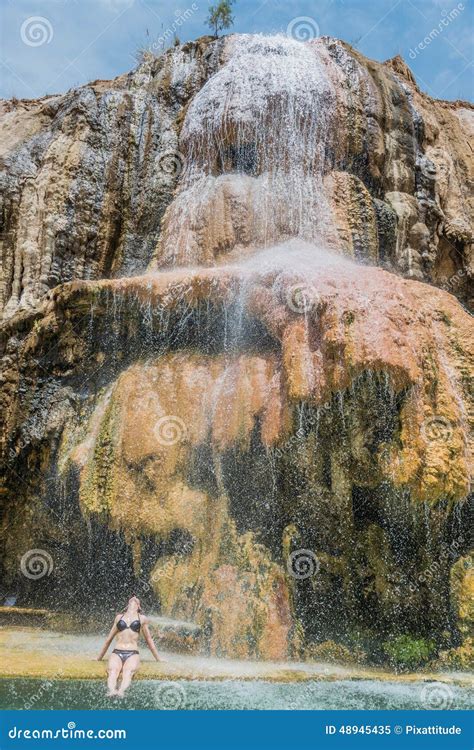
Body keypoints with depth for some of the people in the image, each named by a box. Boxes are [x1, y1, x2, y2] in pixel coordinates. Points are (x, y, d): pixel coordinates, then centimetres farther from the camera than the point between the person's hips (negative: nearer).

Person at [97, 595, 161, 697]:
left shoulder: (142, 619, 19)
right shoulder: (119, 617, 23)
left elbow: (149, 640, 26)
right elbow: (109, 638, 31)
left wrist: (158, 659, 29)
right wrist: (99, 658, 37)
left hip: (133, 654, -1)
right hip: (117, 653, 1)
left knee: (128, 672, -35)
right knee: (112, 672, -33)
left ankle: (121, 691, -58)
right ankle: (112, 691, -56)